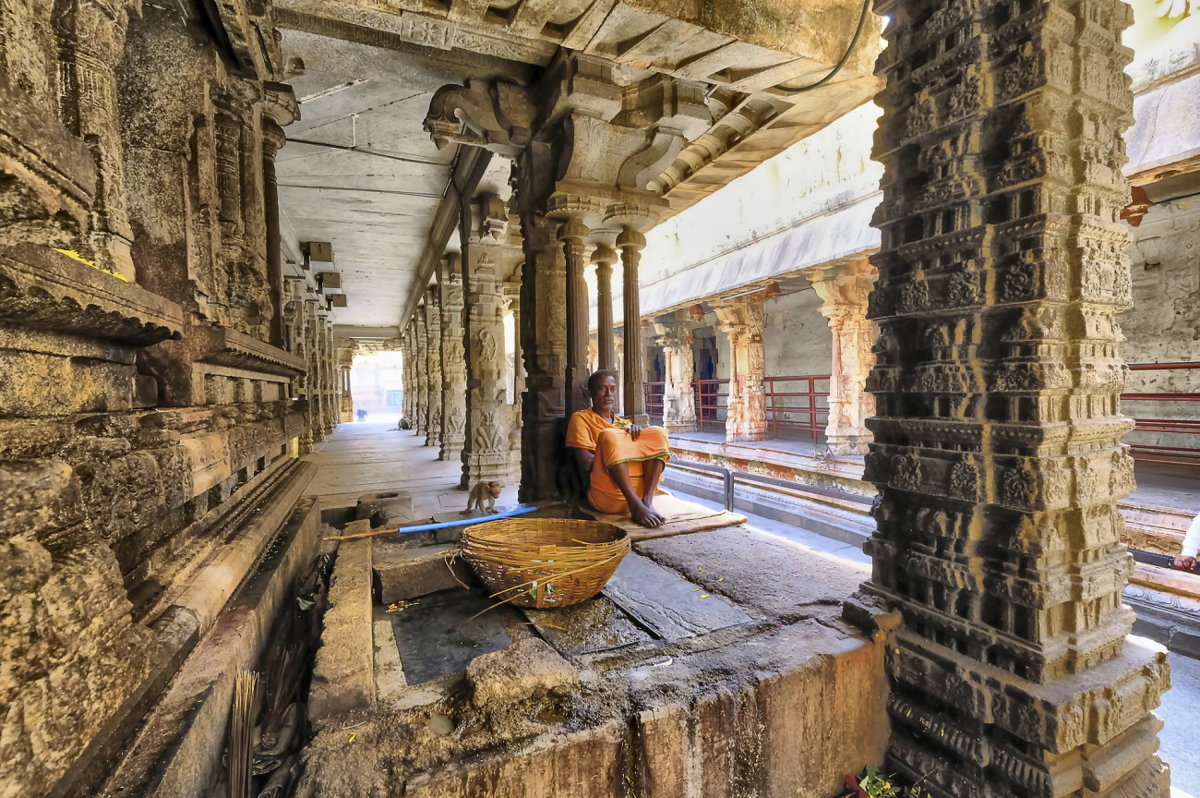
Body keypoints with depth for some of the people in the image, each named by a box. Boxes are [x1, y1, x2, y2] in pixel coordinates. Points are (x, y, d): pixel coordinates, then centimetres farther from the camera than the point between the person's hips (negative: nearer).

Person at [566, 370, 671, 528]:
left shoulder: (624, 422, 27)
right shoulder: (581, 418, 10)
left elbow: (651, 447, 13)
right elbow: (586, 462, -5)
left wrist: (636, 429, -6)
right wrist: (615, 451, -1)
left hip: (641, 489, 5)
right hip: (606, 495, -5)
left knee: (657, 432, -9)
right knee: (610, 435, -26)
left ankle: (647, 502, -23)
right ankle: (636, 505, -33)